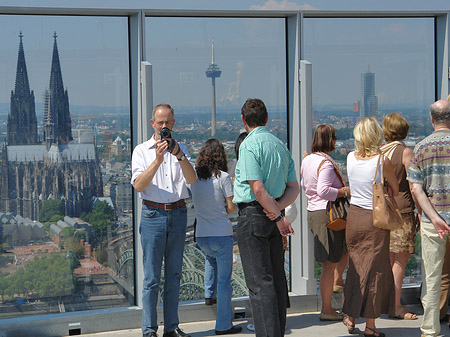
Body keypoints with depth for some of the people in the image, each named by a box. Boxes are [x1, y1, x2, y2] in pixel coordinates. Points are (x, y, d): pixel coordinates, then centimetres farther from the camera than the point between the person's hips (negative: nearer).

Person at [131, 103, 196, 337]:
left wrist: (179, 155, -18)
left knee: (174, 274, 8)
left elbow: (192, 179, -4)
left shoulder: (181, 149, 12)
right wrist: (157, 160, -20)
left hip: (178, 214, 3)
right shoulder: (142, 151, 5)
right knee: (152, 277, -4)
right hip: (153, 214, -3)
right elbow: (138, 185, -9)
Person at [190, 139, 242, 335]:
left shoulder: (193, 176, 2)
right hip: (222, 234, -5)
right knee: (224, 280, 4)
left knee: (210, 256, 39)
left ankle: (209, 293, 33)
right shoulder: (223, 177, -12)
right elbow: (231, 207, -8)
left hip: (201, 236, 5)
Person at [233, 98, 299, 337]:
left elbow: (257, 188, -19)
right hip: (274, 215, 8)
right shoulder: (281, 145, 12)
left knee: (259, 282, -7)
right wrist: (278, 208, -4)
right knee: (277, 278, 13)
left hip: (253, 216, -8)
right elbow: (294, 188, 11)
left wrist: (279, 217, -12)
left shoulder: (249, 145, -12)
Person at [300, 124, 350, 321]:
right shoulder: (326, 163, -17)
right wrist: (344, 191, -14)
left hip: (312, 212, 9)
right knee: (329, 264, -3)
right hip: (328, 213, -9)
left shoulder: (307, 161, 12)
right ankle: (327, 309, 2)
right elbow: (324, 191, -26)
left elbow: (305, 186, 25)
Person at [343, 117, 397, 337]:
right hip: (376, 219, -5)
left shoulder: (351, 158, -1)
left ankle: (350, 317, 24)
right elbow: (395, 190, -1)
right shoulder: (382, 161, -15)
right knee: (374, 270, 3)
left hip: (354, 216, 5)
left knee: (355, 267, 17)